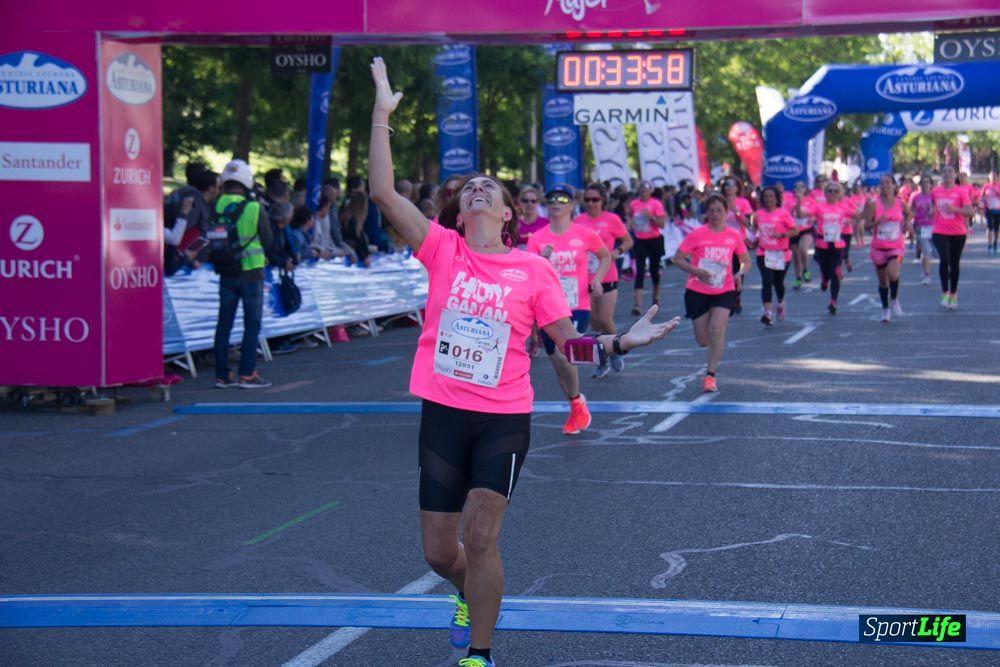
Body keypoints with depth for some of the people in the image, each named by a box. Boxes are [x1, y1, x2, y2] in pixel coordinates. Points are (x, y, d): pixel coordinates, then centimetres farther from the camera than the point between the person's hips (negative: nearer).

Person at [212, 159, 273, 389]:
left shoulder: (217, 206, -5)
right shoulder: (255, 208, -11)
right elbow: (268, 241, -3)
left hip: (226, 273, 3)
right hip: (251, 272, -3)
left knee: (224, 324, 10)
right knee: (252, 324, 4)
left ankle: (222, 374, 12)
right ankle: (247, 374, 1)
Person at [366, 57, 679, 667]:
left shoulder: (533, 270, -2)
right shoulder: (442, 250, -1)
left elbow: (568, 341, 5)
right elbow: (384, 192, -10)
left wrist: (621, 342, -12)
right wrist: (382, 115, -12)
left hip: (504, 420, -2)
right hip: (443, 414, 2)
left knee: (480, 536, -14)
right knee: (439, 551, 9)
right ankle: (472, 597, 44)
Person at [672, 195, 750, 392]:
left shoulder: (734, 236, 0)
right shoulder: (697, 234, -7)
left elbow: (746, 260, 14)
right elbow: (678, 258, -6)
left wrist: (740, 273, -9)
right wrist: (696, 271, -22)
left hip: (724, 292, 0)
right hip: (697, 292, 0)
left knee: (717, 329, -20)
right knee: (702, 340, 4)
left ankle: (710, 375, -12)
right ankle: (716, 350, 41)